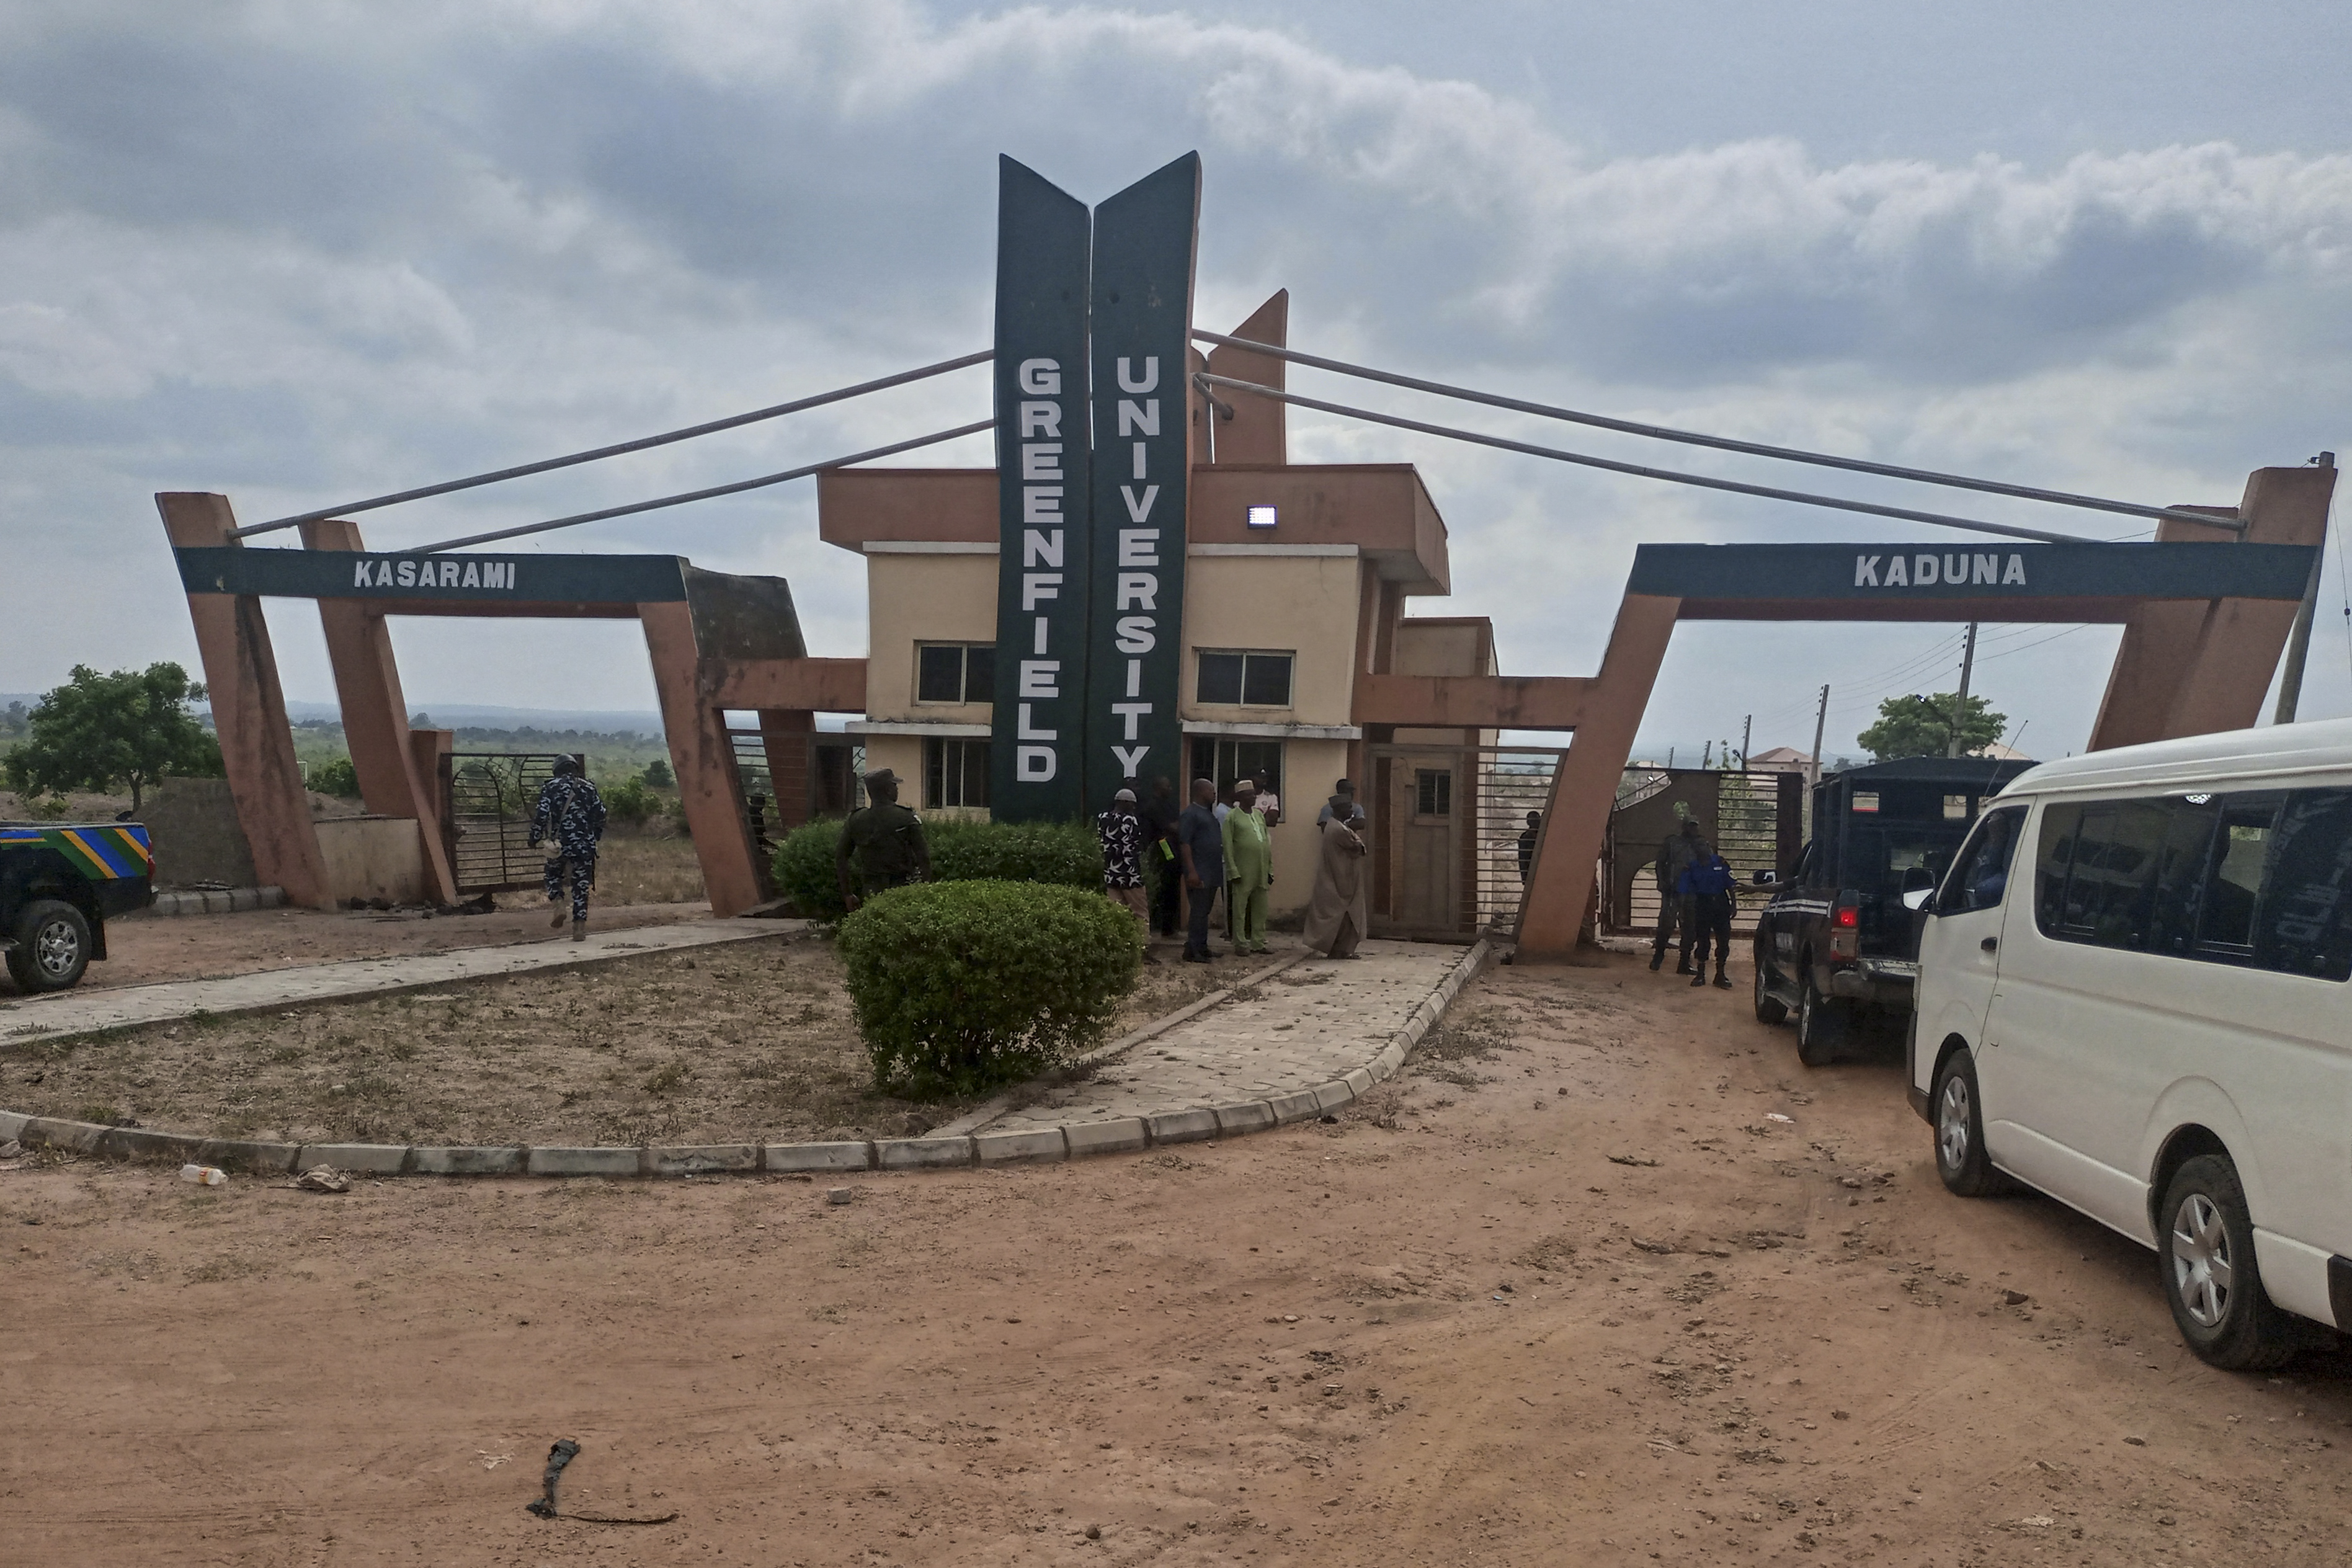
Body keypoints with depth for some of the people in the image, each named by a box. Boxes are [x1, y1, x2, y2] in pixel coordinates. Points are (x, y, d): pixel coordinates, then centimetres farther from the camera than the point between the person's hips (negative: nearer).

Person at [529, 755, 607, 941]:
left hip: (560, 842, -1)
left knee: (554, 874, 22)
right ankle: (580, 927, -1)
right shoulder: (588, 787, 8)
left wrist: (535, 839, 3)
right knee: (581, 884, 4)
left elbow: (542, 815, -6)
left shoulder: (550, 788, 2)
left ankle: (558, 903, -5)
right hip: (585, 843, 1)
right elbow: (600, 813, 10)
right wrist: (596, 835, 25)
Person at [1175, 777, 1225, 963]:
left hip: (1212, 873, 9)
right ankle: (1193, 951, -6)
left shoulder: (1209, 814, 19)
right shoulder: (1190, 814, -10)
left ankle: (1202, 947, 17)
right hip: (1199, 874, -9)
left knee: (1204, 911, 12)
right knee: (1198, 912, -9)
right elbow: (1184, 843, -17)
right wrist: (1191, 871, -23)